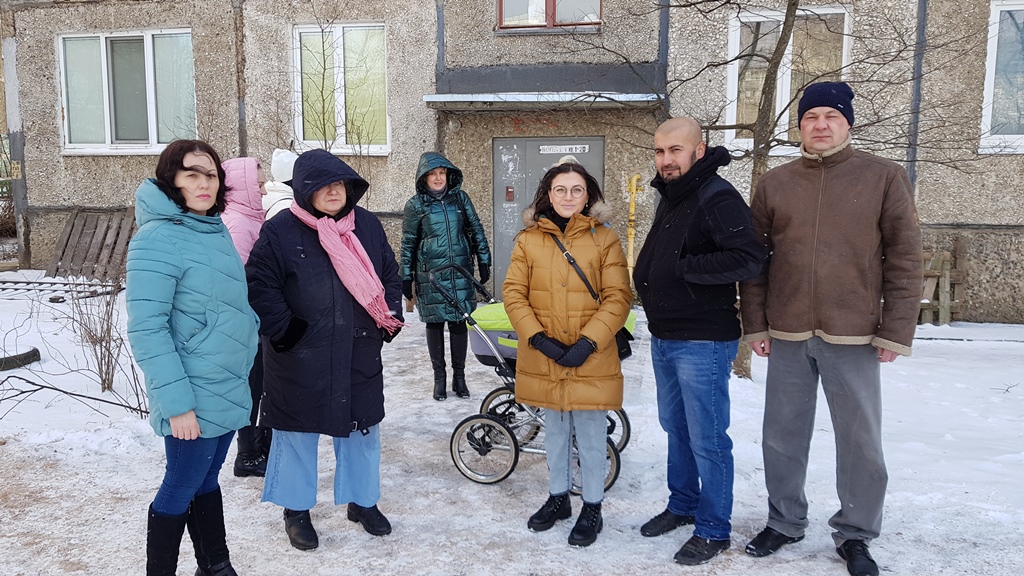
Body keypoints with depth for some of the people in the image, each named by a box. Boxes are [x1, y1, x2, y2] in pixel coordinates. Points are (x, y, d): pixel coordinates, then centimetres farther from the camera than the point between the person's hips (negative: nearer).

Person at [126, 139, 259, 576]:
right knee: (181, 489, 6)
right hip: (194, 398, -8)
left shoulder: (214, 229, 8)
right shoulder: (158, 239, -17)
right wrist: (176, 403, -21)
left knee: (207, 480, 20)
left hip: (229, 388, 8)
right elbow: (146, 330, -20)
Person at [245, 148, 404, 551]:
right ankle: (296, 510, 31)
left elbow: (390, 274, 12)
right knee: (298, 433, 12)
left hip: (360, 357, 4)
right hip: (300, 362, -3)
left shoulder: (367, 225, 3)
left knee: (362, 429, 15)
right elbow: (259, 287, -9)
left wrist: (391, 315, 1)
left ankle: (363, 501, 36)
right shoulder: (280, 231, -9)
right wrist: (284, 330, -15)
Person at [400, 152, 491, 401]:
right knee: (435, 323, 6)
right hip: (431, 274, -1)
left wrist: (484, 263, 7)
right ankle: (439, 377, 18)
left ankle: (459, 376, 17)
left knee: (459, 322, 4)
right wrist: (406, 278, 3)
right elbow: (408, 243, 4)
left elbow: (476, 230, 10)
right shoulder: (416, 204, 0)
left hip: (461, 273, 1)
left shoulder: (460, 198, 5)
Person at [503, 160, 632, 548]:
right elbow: (514, 294, -1)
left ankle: (592, 509, 25)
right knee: (555, 431, 18)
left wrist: (587, 343, -17)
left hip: (591, 359, -2)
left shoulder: (605, 239, -3)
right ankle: (558, 498, 37)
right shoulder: (528, 239, 3)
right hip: (544, 357, 3)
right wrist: (539, 339, -12)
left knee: (591, 436, 7)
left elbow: (618, 297, -8)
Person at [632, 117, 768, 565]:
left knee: (707, 439, 2)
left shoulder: (717, 198, -16)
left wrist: (683, 268, -22)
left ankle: (714, 529, 18)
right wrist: (648, 280, 6)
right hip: (664, 339, 9)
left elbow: (749, 259, -28)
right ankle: (682, 505, 37)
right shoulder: (669, 198, 13)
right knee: (676, 428, 20)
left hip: (703, 343, -9)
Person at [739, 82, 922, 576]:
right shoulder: (773, 184, 6)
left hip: (854, 337, -2)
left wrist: (896, 331, -6)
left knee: (861, 442, 8)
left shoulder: (884, 177, -1)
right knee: (783, 437, 12)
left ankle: (855, 534, 28)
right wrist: (755, 325, 3)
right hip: (787, 336, 2)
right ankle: (784, 522, 31)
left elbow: (905, 258, -2)